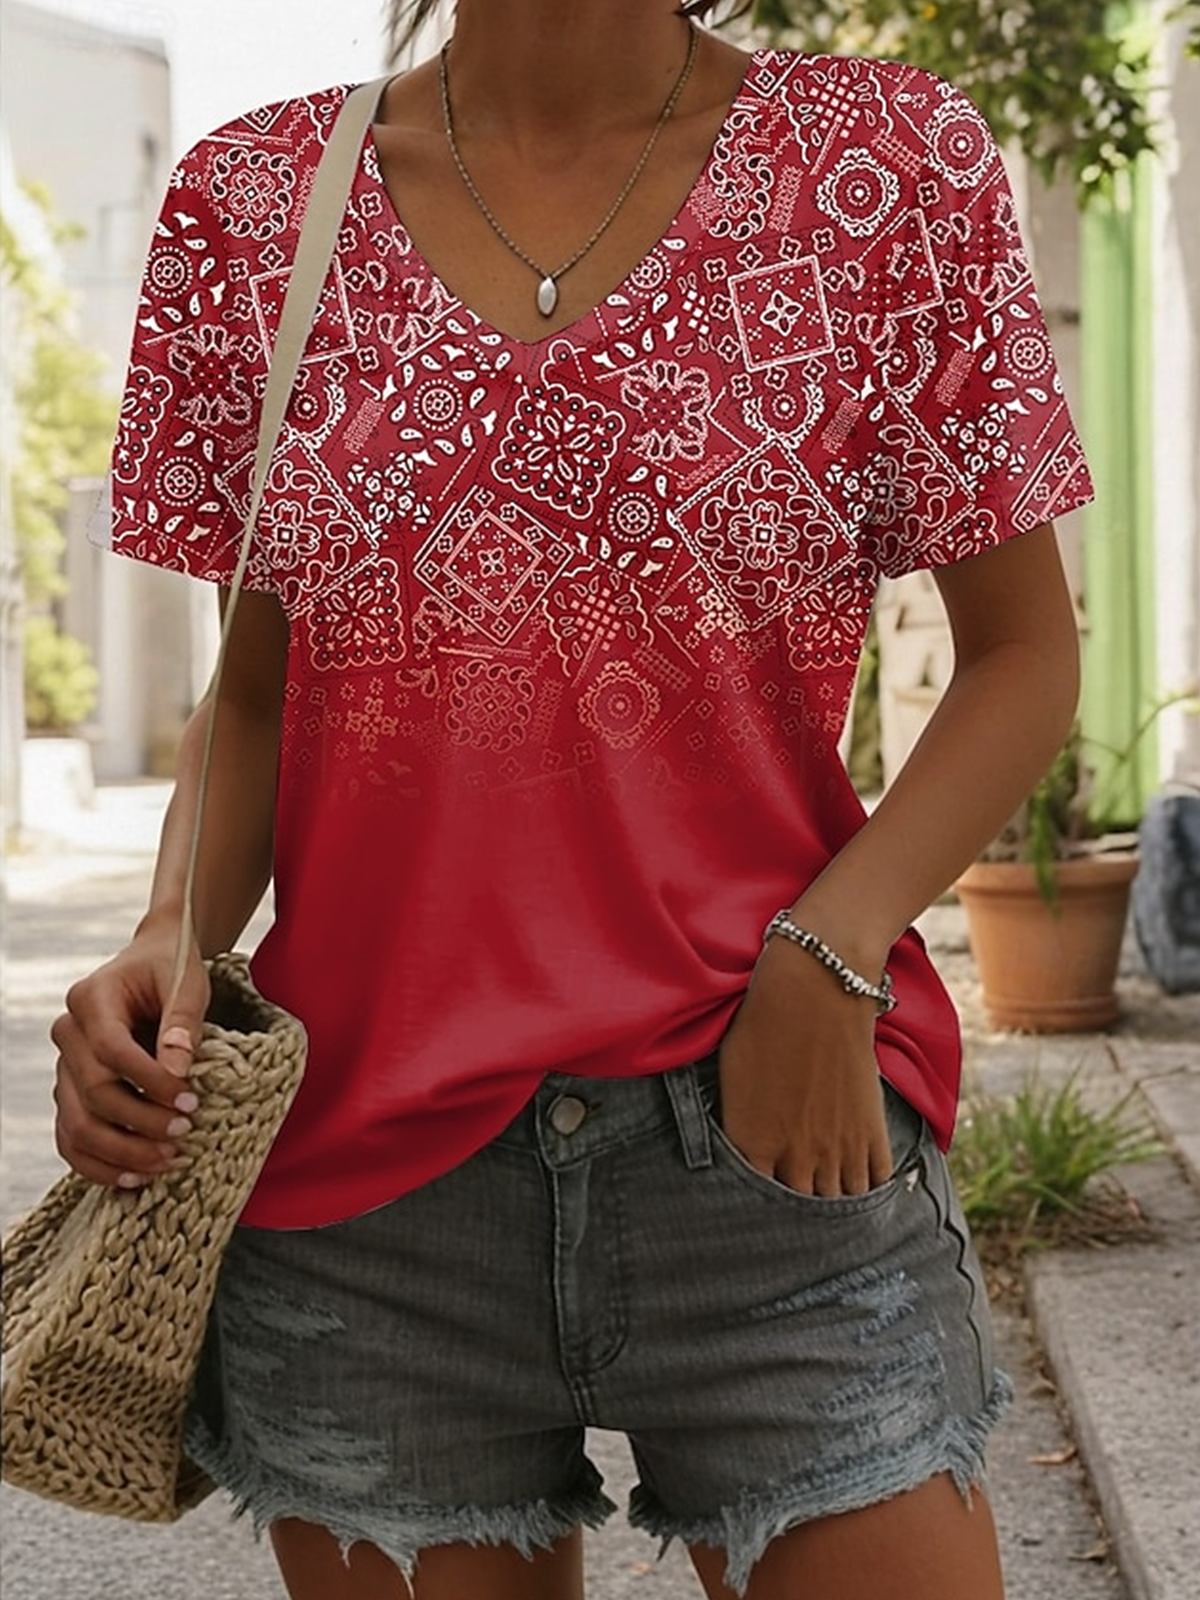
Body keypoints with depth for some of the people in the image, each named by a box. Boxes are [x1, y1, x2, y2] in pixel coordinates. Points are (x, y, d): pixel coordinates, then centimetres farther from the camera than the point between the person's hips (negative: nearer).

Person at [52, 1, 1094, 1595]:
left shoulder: (893, 164, 0)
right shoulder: (253, 199, 6)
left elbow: (1024, 651, 3)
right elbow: (260, 686, 12)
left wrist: (831, 954, -12)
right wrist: (176, 938, -8)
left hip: (777, 1153, -1)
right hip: (361, 1177, 2)